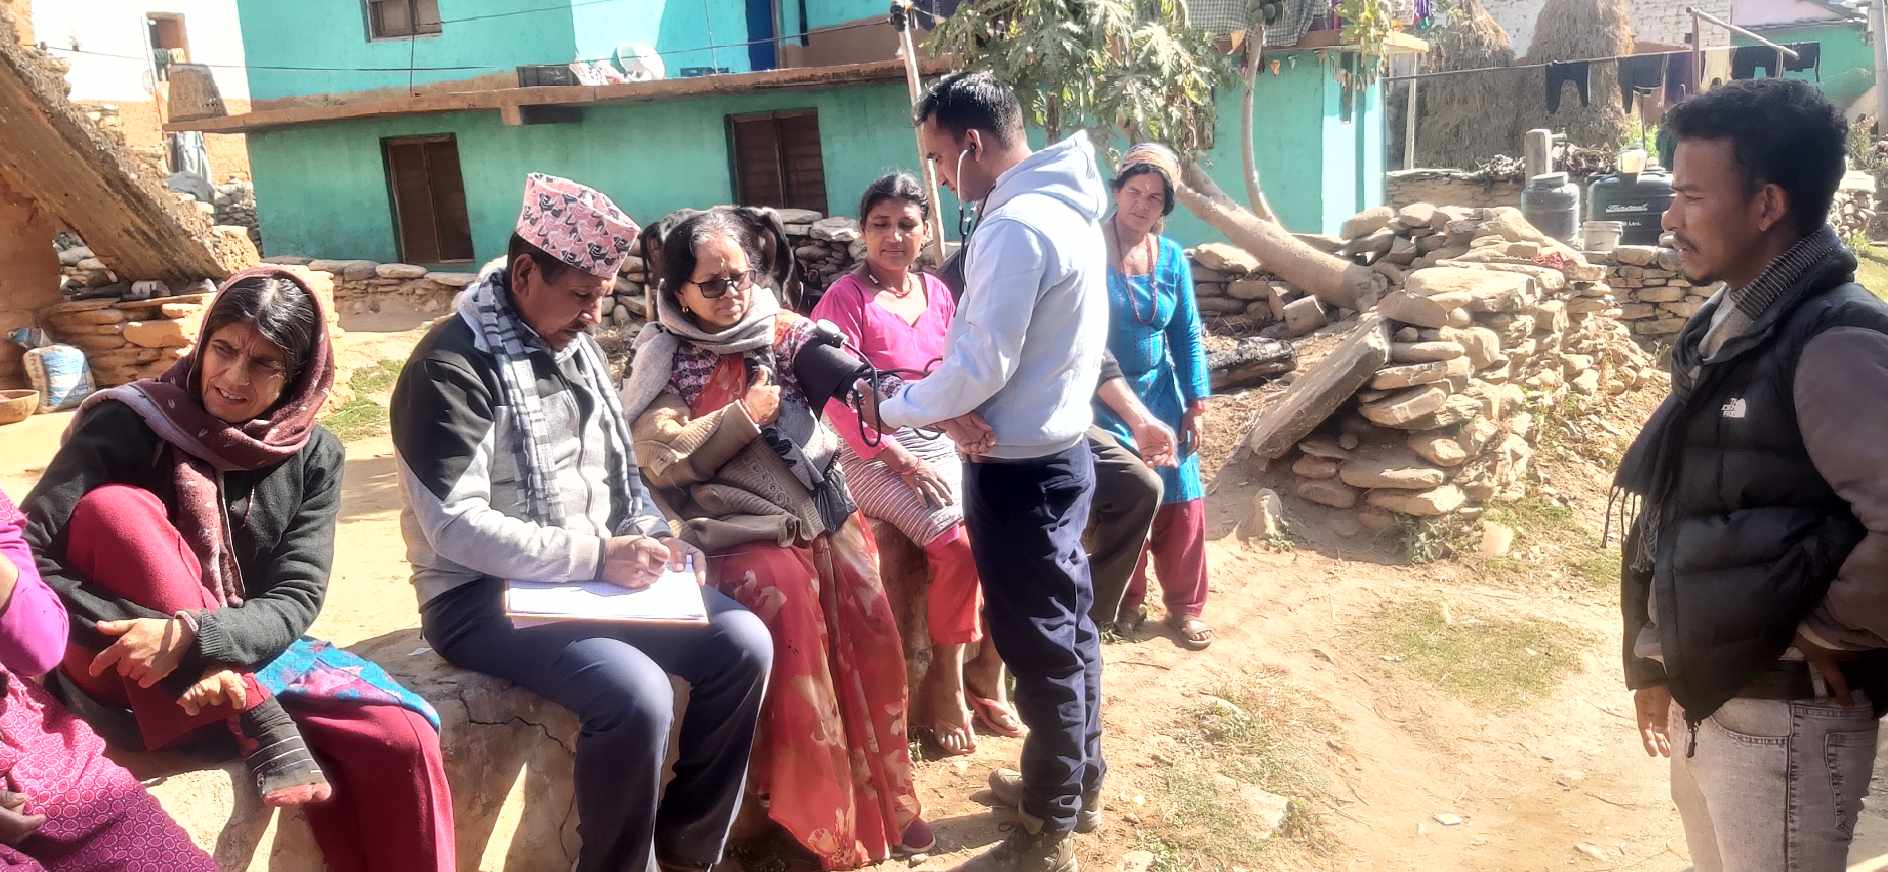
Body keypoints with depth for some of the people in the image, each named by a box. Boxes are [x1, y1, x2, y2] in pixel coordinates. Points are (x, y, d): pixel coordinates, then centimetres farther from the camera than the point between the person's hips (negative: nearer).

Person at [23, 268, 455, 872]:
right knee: (113, 508, -29)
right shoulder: (128, 424, -10)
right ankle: (265, 731, -28)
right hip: (129, 674, -1)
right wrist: (163, 641, -29)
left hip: (246, 656, 2)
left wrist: (194, 638, -28)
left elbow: (295, 599, -8)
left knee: (405, 737, -25)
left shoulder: (313, 456, -2)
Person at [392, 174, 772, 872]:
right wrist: (594, 554, -24)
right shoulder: (453, 365, -15)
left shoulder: (578, 347, 10)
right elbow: (455, 528, -22)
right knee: (636, 694, -31)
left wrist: (649, 533, -2)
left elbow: (618, 470, 18)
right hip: (485, 597, -7)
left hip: (599, 573, 8)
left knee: (742, 642, -10)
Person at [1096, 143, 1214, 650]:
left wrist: (1196, 404, 2)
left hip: (1161, 395, 4)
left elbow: (1188, 336, 6)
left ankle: (1185, 605, 23)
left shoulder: (1173, 259, 0)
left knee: (1181, 503, 6)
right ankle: (1125, 601, 26)